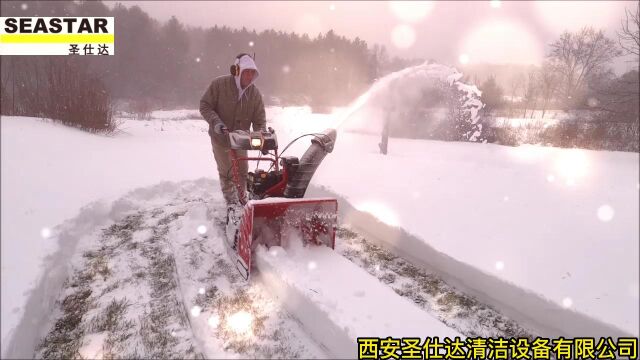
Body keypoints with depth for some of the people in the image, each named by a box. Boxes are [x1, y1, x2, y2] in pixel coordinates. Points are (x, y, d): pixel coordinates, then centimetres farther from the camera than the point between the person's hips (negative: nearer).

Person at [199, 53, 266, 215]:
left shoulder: (255, 93, -11)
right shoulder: (219, 84, -19)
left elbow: (260, 120, -8)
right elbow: (205, 105, -13)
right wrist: (215, 121, -29)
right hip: (220, 137, -3)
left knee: (242, 172, 12)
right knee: (226, 172, 2)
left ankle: (241, 201, 31)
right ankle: (232, 204, 15)